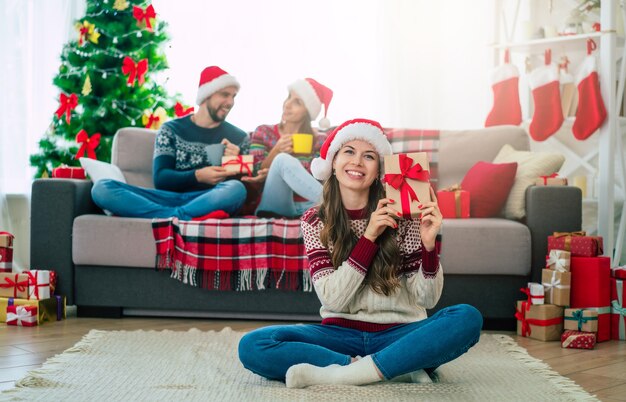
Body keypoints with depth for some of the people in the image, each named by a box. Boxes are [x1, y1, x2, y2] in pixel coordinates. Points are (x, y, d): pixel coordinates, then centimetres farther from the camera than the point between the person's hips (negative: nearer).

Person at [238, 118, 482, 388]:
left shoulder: (401, 217, -3)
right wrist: (369, 237, -19)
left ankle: (338, 374, -27)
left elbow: (427, 298, -4)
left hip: (400, 335, 0)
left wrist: (428, 244, -21)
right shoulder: (315, 222, 0)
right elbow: (332, 298, -11)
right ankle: (396, 369, -22)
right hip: (341, 334, 1)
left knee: (468, 318, -28)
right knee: (252, 346, -24)